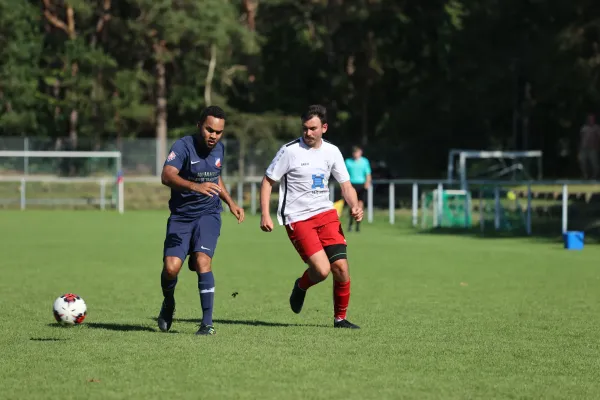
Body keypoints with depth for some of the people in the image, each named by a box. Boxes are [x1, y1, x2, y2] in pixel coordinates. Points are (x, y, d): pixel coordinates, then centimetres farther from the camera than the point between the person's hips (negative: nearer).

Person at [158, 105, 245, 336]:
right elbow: (167, 176, -33)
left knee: (202, 261, -20)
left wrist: (231, 203, 16)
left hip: (208, 214, 2)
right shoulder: (183, 146, -16)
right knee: (171, 267, -14)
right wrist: (195, 186, -48)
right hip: (181, 216, -2)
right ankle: (168, 304, 21)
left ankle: (207, 323, -16)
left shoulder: (219, 149, 4)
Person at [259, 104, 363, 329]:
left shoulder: (332, 152, 6)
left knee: (341, 267, -8)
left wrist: (354, 206, -10)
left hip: (325, 213, 4)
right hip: (298, 218, -4)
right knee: (322, 270, -18)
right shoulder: (290, 151, -8)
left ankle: (340, 318, 12)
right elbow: (267, 182, -2)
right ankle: (301, 287, 18)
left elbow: (346, 186, 11)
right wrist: (265, 215, -12)